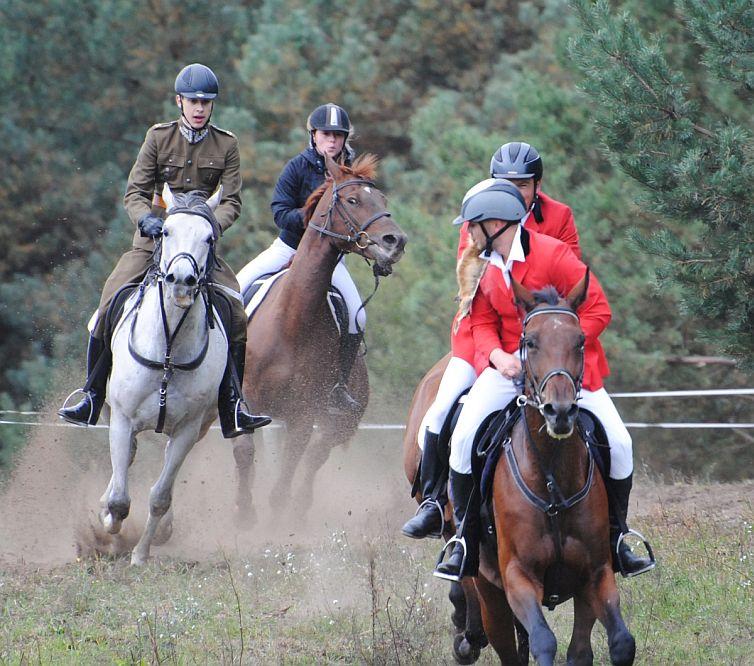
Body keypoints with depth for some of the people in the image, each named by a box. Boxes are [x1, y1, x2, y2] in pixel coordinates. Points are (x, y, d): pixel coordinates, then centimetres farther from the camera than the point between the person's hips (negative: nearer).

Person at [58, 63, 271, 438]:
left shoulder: (226, 146, 4)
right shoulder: (159, 137, 2)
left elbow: (232, 201, -1)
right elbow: (135, 191, -1)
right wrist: (145, 218, -23)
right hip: (153, 238, 0)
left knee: (235, 316, -17)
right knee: (109, 306, -16)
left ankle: (233, 410, -10)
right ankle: (91, 399, -3)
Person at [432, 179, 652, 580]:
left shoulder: (554, 255, -14)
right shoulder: (486, 267, 5)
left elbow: (598, 311, -14)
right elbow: (483, 322, 10)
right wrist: (497, 355, -12)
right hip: (509, 365, 3)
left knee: (618, 443, -12)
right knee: (464, 436, -19)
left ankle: (614, 537, 10)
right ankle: (465, 542, -9)